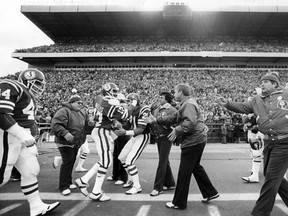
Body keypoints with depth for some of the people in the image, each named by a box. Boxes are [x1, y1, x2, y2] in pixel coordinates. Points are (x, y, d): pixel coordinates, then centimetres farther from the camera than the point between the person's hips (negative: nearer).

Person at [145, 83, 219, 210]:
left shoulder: (189, 104, -15)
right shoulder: (185, 104, 18)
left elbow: (190, 122, -30)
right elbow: (174, 118, 17)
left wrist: (177, 130, -21)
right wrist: (156, 120, 12)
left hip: (193, 141, -11)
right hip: (197, 140, 11)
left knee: (184, 172, -1)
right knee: (195, 167, 24)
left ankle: (179, 203, 12)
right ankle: (210, 193, 35)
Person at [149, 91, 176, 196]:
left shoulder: (172, 110, -8)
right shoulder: (157, 110, 12)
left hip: (166, 137, -7)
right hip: (159, 137, 7)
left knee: (162, 162, -4)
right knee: (164, 161, 15)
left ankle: (158, 188, 4)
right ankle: (170, 184, 30)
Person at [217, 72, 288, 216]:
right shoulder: (257, 100, 10)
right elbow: (242, 107, 1)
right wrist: (227, 104, -15)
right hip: (268, 143, 6)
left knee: (272, 178, -3)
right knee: (272, 176, 18)